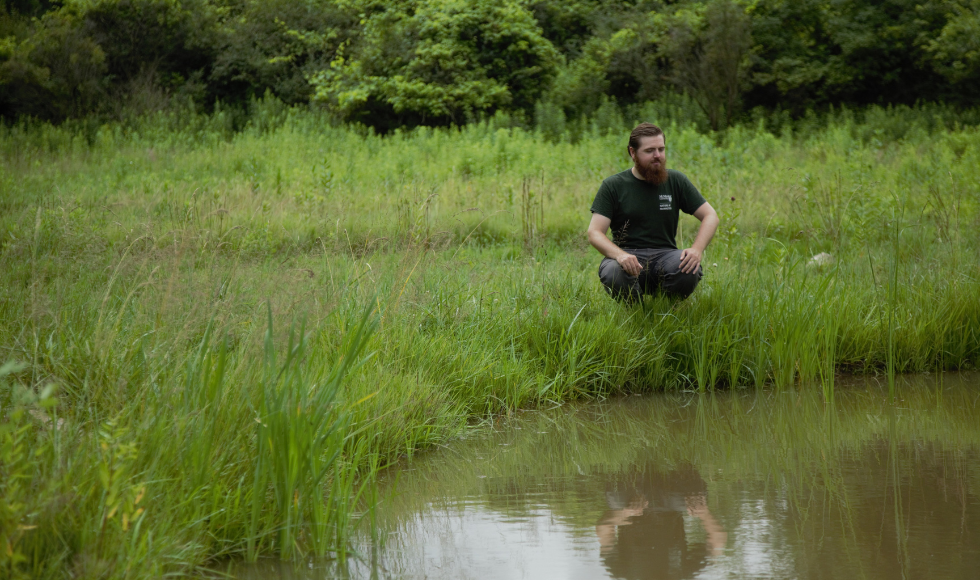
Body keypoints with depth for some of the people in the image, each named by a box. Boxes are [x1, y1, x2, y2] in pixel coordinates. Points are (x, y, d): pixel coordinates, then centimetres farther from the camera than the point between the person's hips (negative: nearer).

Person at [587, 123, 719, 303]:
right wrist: (620, 255, -27)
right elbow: (594, 233, -5)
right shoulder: (613, 186, 2)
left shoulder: (676, 181, 10)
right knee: (612, 274, -37)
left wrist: (697, 249, -13)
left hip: (664, 254, 2)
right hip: (627, 254, -2)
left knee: (690, 271, -33)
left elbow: (710, 216, 8)